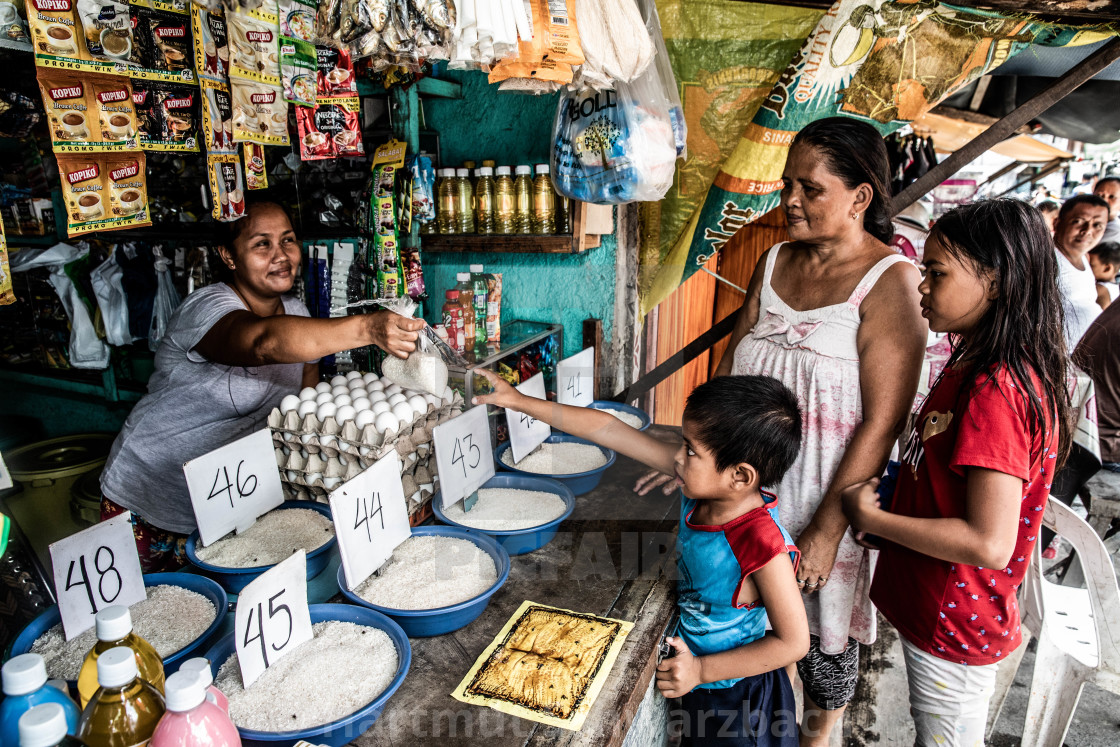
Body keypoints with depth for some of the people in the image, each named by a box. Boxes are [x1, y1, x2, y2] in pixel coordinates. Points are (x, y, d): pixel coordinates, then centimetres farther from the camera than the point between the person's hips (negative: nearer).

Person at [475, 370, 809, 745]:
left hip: (737, 695, -6)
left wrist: (700, 670, -23)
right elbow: (609, 430, -19)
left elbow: (793, 642, -24)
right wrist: (521, 402, -17)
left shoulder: (764, 548, -37)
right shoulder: (703, 486, -20)